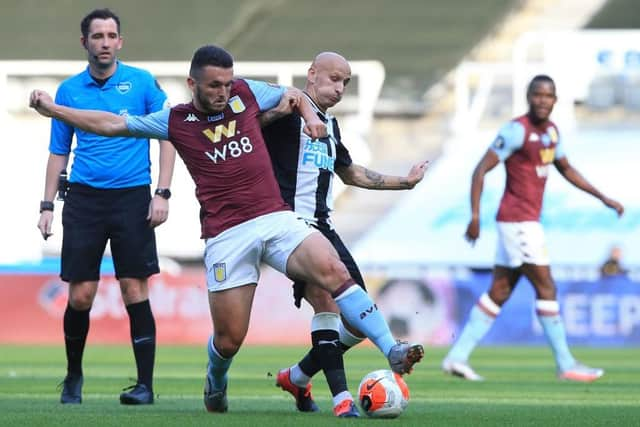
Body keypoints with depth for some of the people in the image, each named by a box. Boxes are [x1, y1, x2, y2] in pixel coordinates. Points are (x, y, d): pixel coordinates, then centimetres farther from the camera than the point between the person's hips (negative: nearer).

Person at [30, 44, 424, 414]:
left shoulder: (246, 93, 10)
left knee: (333, 270, -25)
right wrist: (52, 110, 5)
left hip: (276, 217, 1)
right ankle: (216, 386, 36)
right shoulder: (176, 121, 6)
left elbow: (292, 94, 28)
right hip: (227, 235, -1)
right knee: (229, 338, 1)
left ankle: (392, 350, -28)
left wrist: (310, 115, 7)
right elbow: (112, 124, 8)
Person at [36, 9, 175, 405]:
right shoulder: (69, 90, 8)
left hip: (132, 197, -2)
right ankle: (73, 377, 19)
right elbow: (59, 151, 15)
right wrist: (47, 204, 8)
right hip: (84, 198, 2)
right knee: (81, 295, -1)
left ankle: (145, 384, -3)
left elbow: (168, 136, 2)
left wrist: (162, 194, -6)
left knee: (135, 290, -7)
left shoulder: (143, 82, 2)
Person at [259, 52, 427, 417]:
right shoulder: (288, 110, -5)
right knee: (327, 298, -25)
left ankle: (297, 377, 22)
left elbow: (350, 173, 37)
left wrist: (404, 182, 37)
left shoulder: (330, 125, 22)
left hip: (323, 227, 9)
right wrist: (280, 108, -36)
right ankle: (341, 397, -26)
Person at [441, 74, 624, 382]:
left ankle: (457, 357, 10)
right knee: (546, 288, -6)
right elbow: (480, 170, -15)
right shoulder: (517, 130, -14)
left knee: (499, 293, 8)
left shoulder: (551, 131, 12)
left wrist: (603, 198, 27)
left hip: (527, 221, 9)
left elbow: (566, 170, 28)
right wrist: (475, 215, -23)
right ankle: (566, 365, -1)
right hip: (518, 221, -9)